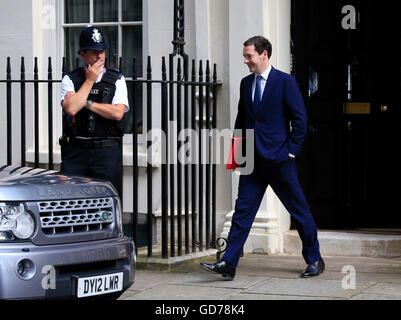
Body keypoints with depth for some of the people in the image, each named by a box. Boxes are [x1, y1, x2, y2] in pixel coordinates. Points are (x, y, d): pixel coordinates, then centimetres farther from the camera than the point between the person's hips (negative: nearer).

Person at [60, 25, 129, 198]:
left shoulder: (117, 79, 8)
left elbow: (117, 113, -6)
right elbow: (71, 109, -10)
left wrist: (85, 103, -6)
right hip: (76, 150, 0)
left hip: (107, 151, 0)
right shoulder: (70, 79, 8)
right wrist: (89, 80, -5)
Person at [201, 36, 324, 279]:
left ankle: (315, 260, 17)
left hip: (279, 159, -5)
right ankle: (229, 264, -2)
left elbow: (300, 120, -6)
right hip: (253, 159, 5)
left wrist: (291, 151, -9)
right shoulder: (246, 83, 12)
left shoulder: (286, 82, -6)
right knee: (243, 209, -1)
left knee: (299, 210, 4)